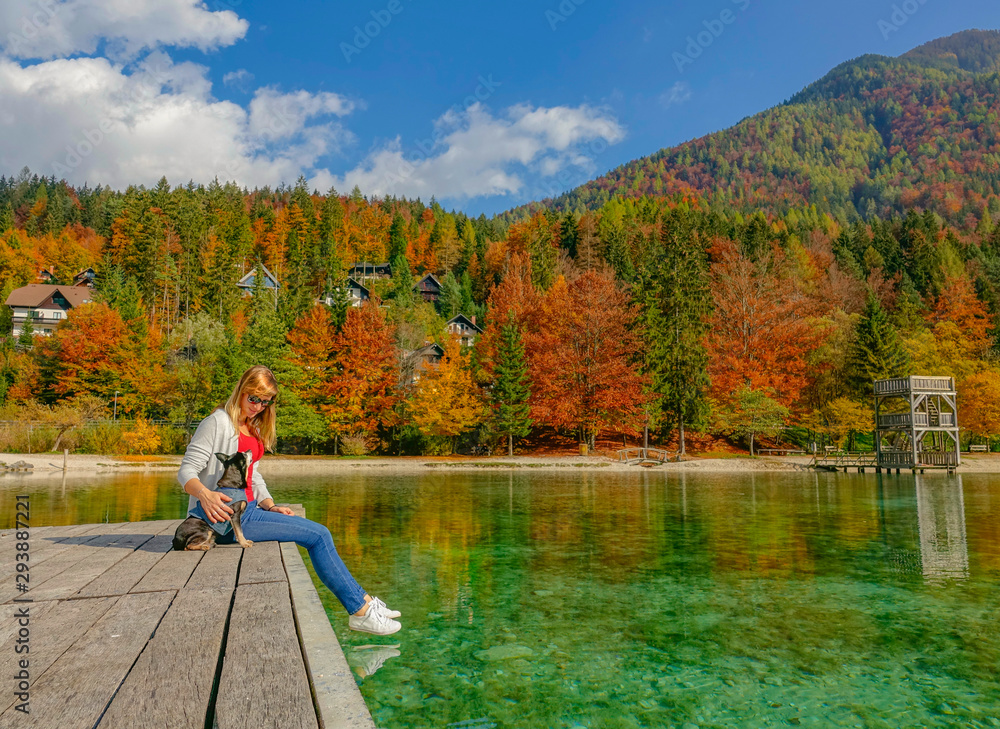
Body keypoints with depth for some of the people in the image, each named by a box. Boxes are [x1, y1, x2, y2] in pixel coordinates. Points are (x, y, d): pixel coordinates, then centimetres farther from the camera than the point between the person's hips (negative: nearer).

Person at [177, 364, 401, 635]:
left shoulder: (253, 429, 19)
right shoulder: (219, 423, -7)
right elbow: (186, 471, -12)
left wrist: (270, 507, 1)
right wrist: (205, 494, -33)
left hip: (245, 510, 8)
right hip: (223, 515, -8)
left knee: (319, 534, -5)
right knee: (318, 535, -15)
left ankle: (363, 602, 1)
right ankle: (361, 610, -6)